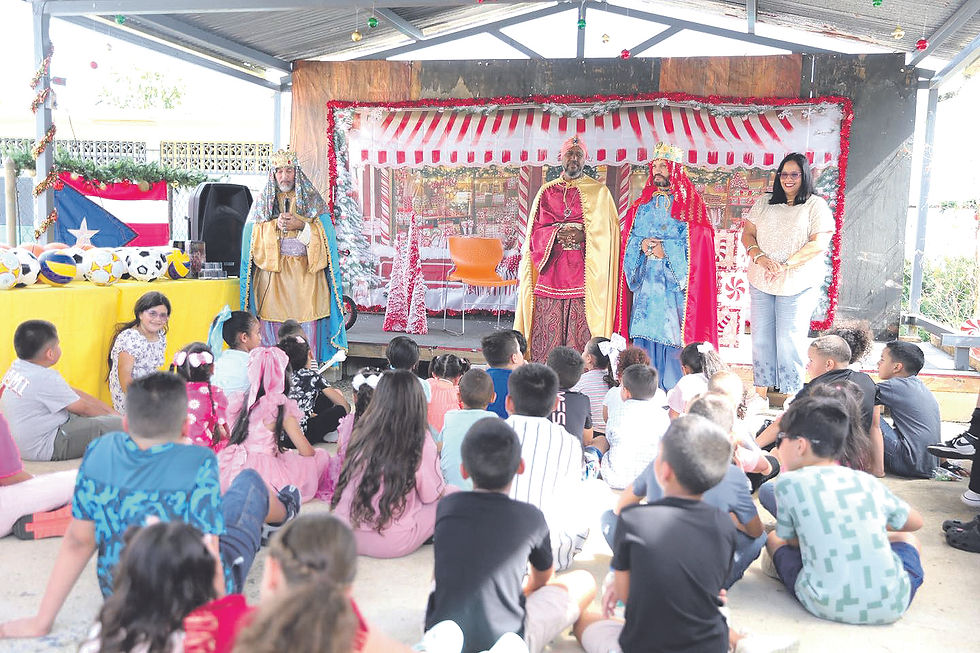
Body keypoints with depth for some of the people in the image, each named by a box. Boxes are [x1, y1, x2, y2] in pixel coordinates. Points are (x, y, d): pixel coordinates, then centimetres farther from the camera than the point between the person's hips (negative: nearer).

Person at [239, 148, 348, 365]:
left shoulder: (312, 199, 9)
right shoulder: (263, 201, 14)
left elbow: (325, 233, 0)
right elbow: (253, 234, 5)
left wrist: (301, 225, -14)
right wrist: (276, 225, -10)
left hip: (306, 272, -1)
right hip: (272, 272, 1)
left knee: (306, 320, -7)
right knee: (273, 320, -4)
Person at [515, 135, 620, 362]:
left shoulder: (599, 192, 10)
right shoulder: (546, 192, 16)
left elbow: (608, 232, 4)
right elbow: (534, 231, 10)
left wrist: (583, 236, -13)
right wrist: (556, 234, -9)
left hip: (584, 274, -2)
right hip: (550, 274, 2)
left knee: (581, 334, -7)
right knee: (547, 334, -3)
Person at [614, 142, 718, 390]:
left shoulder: (689, 204, 4)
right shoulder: (642, 205, 17)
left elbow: (697, 242, -6)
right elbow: (630, 239, 14)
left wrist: (665, 249, -13)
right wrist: (642, 246, -7)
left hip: (674, 285, -4)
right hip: (645, 283, 4)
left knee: (672, 335, -8)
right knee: (644, 333, 0)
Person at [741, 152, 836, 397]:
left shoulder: (816, 205, 0)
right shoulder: (764, 203, 12)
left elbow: (819, 244, -10)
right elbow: (747, 234, 7)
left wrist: (785, 265, -20)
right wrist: (759, 257, -13)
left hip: (797, 285, -4)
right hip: (761, 283, 4)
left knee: (790, 340, -3)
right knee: (760, 337, 8)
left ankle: (791, 396, 8)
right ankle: (760, 390, 19)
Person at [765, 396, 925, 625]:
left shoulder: (789, 482, -4)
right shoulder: (868, 481, 6)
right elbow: (915, 522, 22)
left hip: (828, 607, -3)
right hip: (892, 605, 3)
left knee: (774, 538, 22)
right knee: (905, 537, 32)